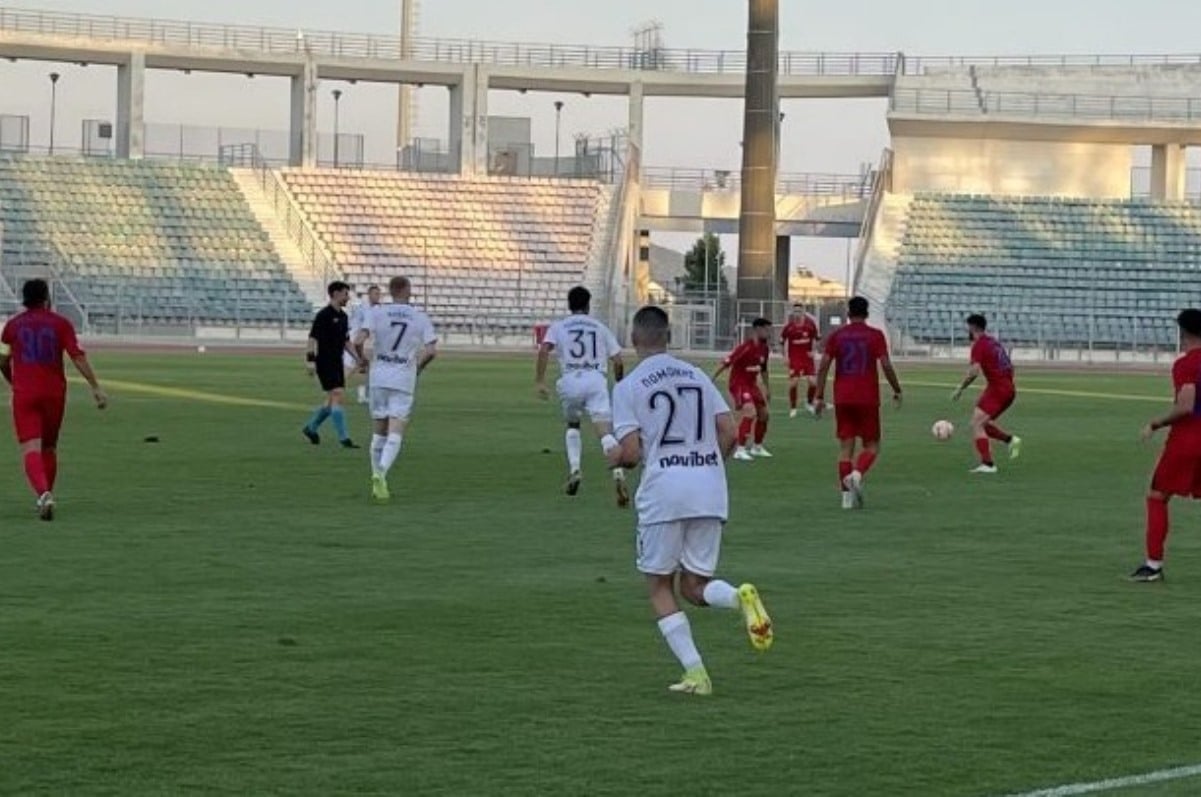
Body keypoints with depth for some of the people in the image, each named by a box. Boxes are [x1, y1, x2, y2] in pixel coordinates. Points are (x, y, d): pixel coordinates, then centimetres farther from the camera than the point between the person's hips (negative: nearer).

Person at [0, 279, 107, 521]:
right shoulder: (61, 324, 0)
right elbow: (78, 357, -9)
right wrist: (96, 388, -9)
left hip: (24, 394, -1)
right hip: (54, 392, 1)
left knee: (31, 449, -10)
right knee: (49, 448, 19)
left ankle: (43, 493, -33)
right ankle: (46, 497, 27)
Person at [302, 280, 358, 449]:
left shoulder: (343, 316, 13)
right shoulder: (324, 315, -12)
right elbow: (312, 337, -15)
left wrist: (356, 357, 12)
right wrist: (311, 359, -22)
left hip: (337, 362, 9)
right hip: (325, 362, -9)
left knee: (332, 400, 13)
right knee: (338, 396, -13)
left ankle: (311, 427, 30)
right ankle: (343, 438, -12)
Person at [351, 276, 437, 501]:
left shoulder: (375, 312, -1)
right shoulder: (421, 318, 1)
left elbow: (358, 341, -13)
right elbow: (431, 351, -7)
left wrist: (362, 358, 8)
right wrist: (419, 367, 12)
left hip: (378, 379, 2)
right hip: (404, 382, -2)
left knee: (379, 432, 15)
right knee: (395, 435, -6)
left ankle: (377, 477, 18)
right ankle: (381, 474, -27)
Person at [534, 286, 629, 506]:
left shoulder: (558, 327, 16)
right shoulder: (600, 328, 19)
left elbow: (544, 350, -2)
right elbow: (618, 361, 13)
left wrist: (539, 381, -4)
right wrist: (620, 386, 29)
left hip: (570, 380, 1)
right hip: (596, 379, -1)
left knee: (572, 425, 27)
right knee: (605, 430, -12)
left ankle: (574, 468, 11)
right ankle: (618, 473, -34)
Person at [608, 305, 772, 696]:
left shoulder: (628, 386, 0)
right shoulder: (698, 376, 14)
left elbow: (631, 452, -7)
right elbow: (728, 434, 6)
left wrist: (615, 457, 16)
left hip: (663, 491, -4)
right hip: (711, 492, 4)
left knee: (660, 586, 11)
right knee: (695, 586, 14)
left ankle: (694, 671, -2)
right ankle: (740, 597, -20)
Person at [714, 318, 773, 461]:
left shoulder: (764, 349, 4)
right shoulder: (746, 347, -23)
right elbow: (726, 363, -21)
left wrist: (767, 389, 22)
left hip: (752, 385, 9)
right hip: (739, 384, -9)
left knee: (764, 415, 14)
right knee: (750, 413, -25)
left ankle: (757, 448, 33)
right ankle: (740, 450, -22)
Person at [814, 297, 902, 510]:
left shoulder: (836, 336, 5)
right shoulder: (875, 336, -2)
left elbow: (824, 366, -1)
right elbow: (886, 365, -9)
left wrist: (819, 397, 4)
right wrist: (897, 391, 4)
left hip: (842, 399, 2)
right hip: (868, 398, -2)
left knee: (846, 446, 6)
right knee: (872, 445, 8)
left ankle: (847, 496, 1)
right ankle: (857, 474, -21)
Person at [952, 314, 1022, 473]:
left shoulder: (979, 344, -8)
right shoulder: (994, 342, 18)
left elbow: (974, 371, -19)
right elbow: (1009, 367, 22)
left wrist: (960, 389, -10)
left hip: (996, 388, -9)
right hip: (1009, 389, 9)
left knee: (976, 425, -10)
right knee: (982, 423, 20)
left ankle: (988, 464, -19)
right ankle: (1010, 439, 6)